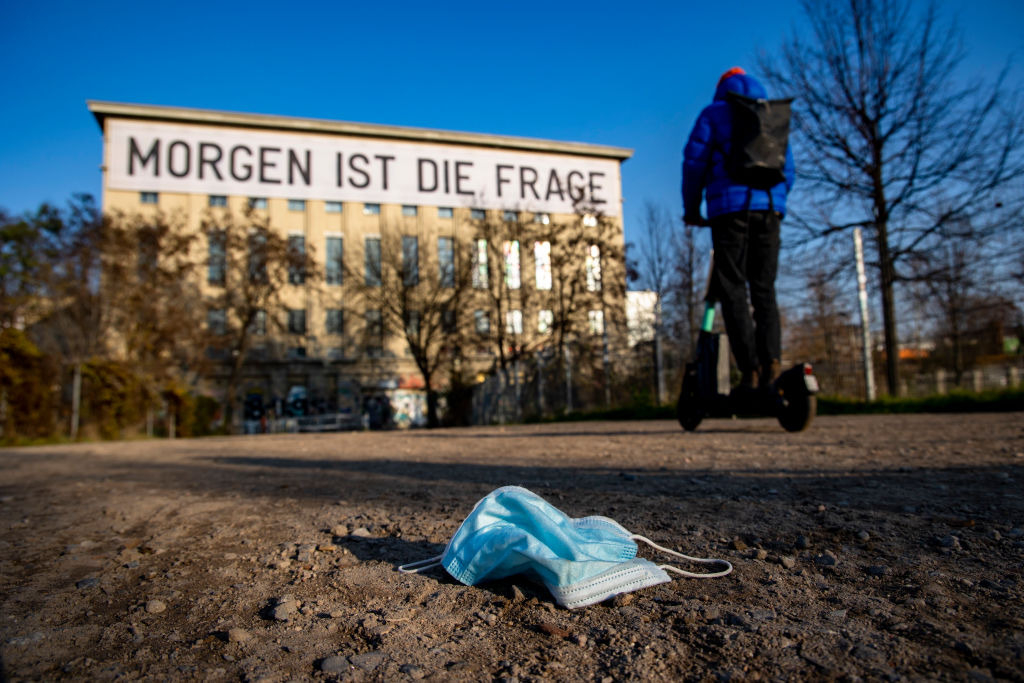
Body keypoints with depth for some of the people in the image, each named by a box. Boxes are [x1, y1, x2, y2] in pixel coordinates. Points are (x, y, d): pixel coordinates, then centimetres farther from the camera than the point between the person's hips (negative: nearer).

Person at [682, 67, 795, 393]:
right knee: (764, 289, 6)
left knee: (732, 289, -6)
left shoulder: (713, 113, 12)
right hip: (770, 207, 4)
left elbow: (694, 161, 3)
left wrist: (691, 208, 11)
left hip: (730, 207, -4)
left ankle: (750, 370, -15)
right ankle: (771, 362, -10)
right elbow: (788, 169, 21)